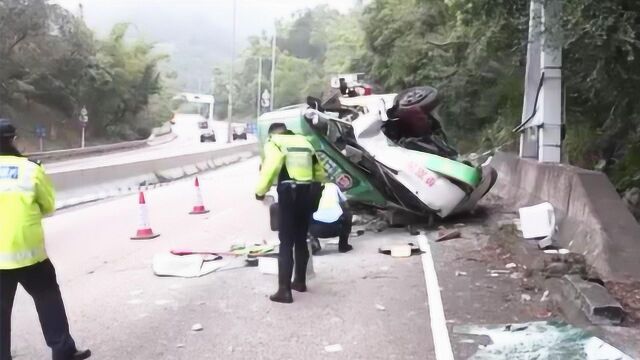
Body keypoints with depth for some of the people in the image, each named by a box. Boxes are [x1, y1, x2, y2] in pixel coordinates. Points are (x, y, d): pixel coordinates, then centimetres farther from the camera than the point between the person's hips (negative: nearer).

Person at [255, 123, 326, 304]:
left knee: (286, 243, -3)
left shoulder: (273, 143, 3)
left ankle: (284, 290, -5)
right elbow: (320, 173, 21)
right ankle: (300, 281, 31)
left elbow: (269, 169, -14)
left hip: (289, 195, -6)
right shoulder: (304, 141, 20)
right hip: (307, 195, 6)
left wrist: (260, 192, -2)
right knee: (301, 240, 19)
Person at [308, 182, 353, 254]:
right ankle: (343, 245, 27)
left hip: (317, 229, 0)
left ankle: (314, 244, 10)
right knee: (347, 215, 33)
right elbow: (344, 203, 32)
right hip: (336, 227, 0)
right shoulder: (333, 186, 21)